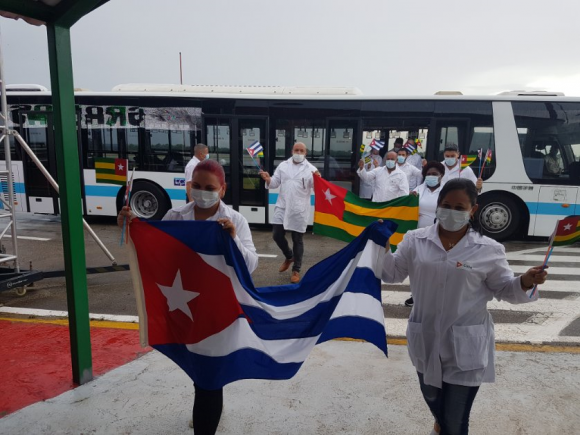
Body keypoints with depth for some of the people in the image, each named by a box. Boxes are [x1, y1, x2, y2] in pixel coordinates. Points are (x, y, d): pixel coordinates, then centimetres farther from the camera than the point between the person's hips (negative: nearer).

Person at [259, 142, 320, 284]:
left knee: (297, 240, 5)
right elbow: (275, 183, 8)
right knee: (277, 235, 5)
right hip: (282, 207, 3)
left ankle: (296, 270, 20)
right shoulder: (283, 165, 7)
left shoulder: (310, 168, -3)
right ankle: (289, 257, 34)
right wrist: (268, 180, -14)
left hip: (299, 210, -3)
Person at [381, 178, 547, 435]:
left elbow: (504, 289, 1)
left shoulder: (489, 250, -7)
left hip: (466, 347, -3)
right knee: (431, 397, 28)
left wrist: (526, 282, -19)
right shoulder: (415, 240, -3)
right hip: (426, 341, 3)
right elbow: (392, 274, 2)